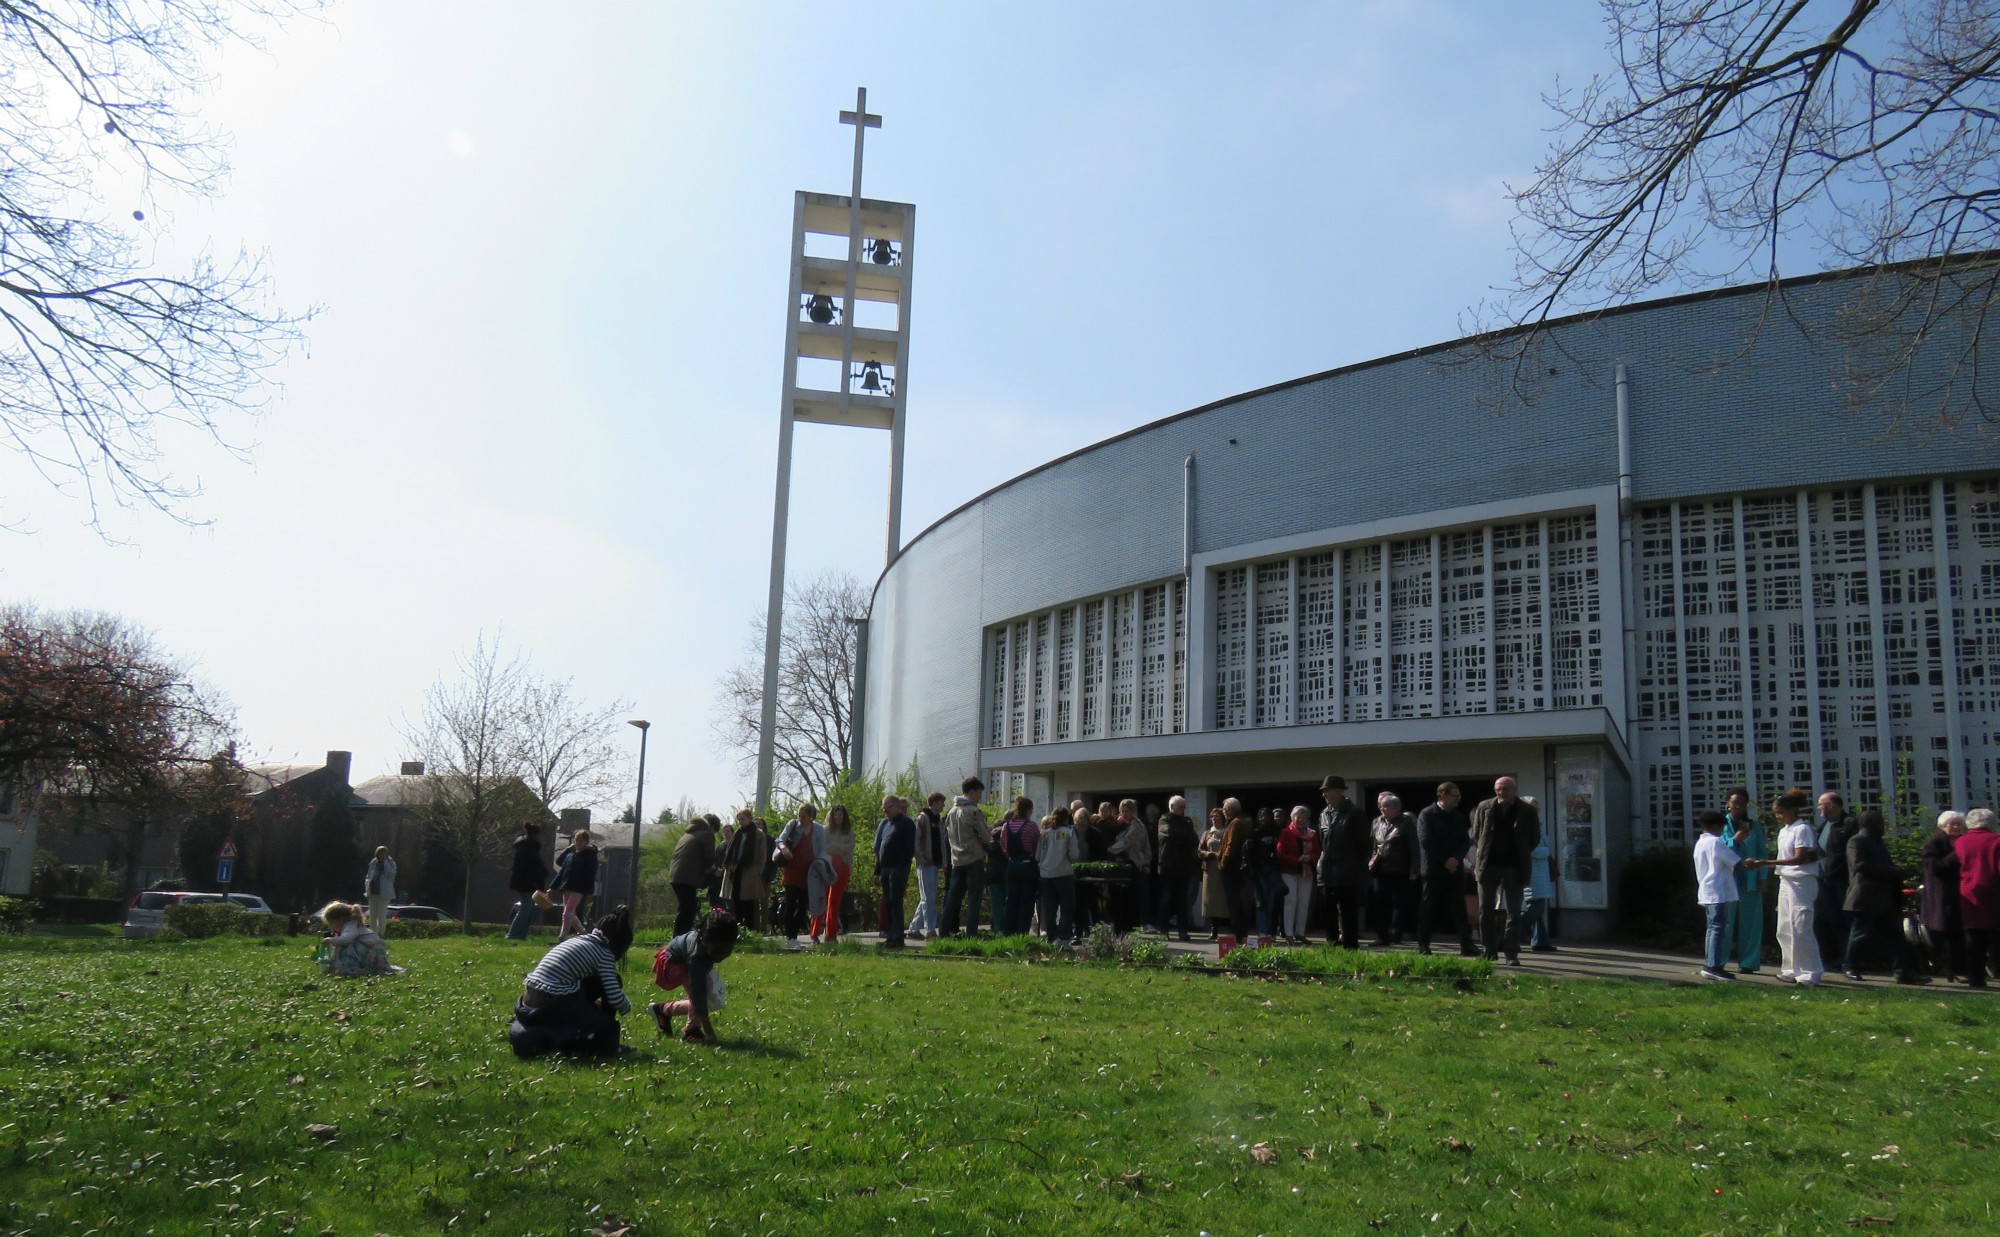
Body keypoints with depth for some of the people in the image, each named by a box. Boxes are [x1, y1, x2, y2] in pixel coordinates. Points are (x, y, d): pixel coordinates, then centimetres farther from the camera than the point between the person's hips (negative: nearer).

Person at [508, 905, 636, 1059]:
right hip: (553, 1007, -7)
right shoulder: (604, 952, -2)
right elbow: (615, 998, -7)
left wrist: (594, 1005, 43)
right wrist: (627, 1006, 17)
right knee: (609, 1028, 13)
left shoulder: (577, 939, 20)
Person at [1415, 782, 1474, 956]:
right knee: (1428, 908, 1)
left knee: (1459, 908, 0)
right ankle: (1423, 945, 8)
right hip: (1433, 869, -4)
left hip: (1455, 868, 4)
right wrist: (1445, 861, -14)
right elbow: (1426, 841, -11)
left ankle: (1466, 946, -1)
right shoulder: (1426, 815, -3)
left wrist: (1456, 859, -9)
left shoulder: (1458, 816, 13)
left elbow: (1464, 840, 9)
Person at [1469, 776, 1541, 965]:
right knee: (1486, 910, 5)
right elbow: (1476, 836, 11)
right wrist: (1480, 859, 6)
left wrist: (1522, 855, 4)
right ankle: (1490, 950, 15)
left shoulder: (1528, 811, 0)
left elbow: (1535, 838, 8)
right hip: (1488, 865, 2)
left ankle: (1512, 954, 4)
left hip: (1514, 866, -2)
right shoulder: (1484, 808, 4)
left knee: (1513, 912, 1)